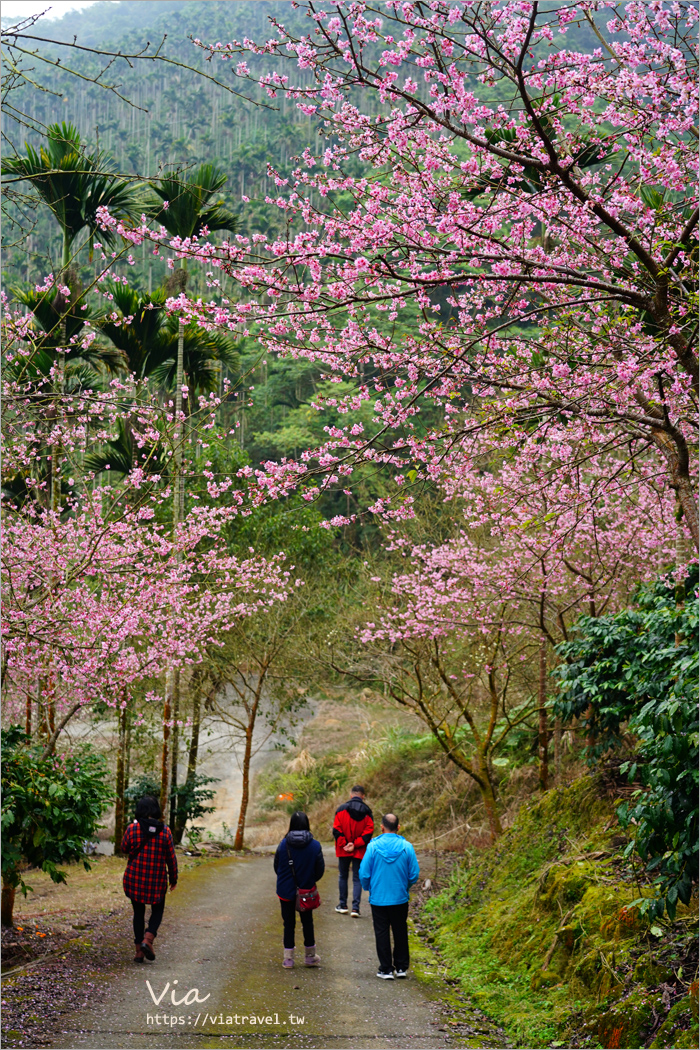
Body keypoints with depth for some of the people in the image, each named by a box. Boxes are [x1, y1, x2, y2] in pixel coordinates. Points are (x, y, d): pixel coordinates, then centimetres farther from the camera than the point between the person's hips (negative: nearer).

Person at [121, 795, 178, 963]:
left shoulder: (132, 829, -10)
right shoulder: (165, 831, -7)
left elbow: (124, 848, 7)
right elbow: (171, 858, -1)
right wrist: (173, 879, 11)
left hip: (134, 878, 1)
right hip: (157, 879, 0)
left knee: (138, 912, 14)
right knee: (157, 910, 17)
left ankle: (139, 950, 13)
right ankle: (148, 939, -6)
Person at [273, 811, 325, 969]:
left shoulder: (283, 844, -10)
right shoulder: (315, 845, -12)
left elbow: (276, 867, -1)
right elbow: (320, 870, -6)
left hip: (286, 891, 0)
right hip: (306, 892, 0)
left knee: (288, 923, 11)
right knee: (307, 922, 17)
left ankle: (288, 958, 13)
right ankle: (310, 957, 26)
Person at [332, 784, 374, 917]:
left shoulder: (342, 809, -5)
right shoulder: (367, 811, -2)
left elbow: (336, 830, -9)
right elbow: (369, 831, -8)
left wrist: (344, 844, -6)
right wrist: (355, 845, -9)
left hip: (343, 851, 0)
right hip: (360, 851, 0)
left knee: (343, 876, 15)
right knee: (357, 878, 6)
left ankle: (343, 905, 20)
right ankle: (355, 907, -3)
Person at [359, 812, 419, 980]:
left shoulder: (373, 847, -12)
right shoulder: (407, 847, -9)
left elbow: (364, 874, -7)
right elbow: (414, 874, -4)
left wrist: (368, 888, 13)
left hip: (378, 898, -1)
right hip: (400, 898, 2)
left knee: (382, 933, 9)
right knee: (400, 932, 15)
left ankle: (386, 969, 11)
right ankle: (401, 967, 21)